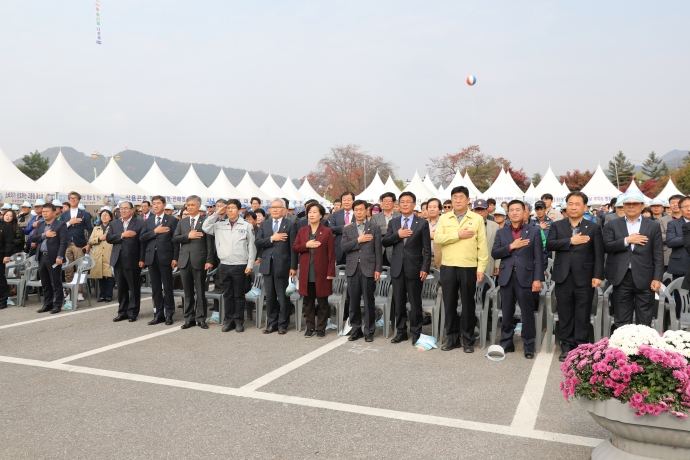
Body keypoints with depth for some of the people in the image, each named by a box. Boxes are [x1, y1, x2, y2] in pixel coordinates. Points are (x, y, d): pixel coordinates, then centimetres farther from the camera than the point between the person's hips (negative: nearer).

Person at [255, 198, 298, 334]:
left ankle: (282, 324, 15)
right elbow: (257, 242, 1)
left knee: (283, 297, 4)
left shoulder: (290, 225, -2)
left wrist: (293, 267, -11)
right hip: (267, 265, 4)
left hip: (282, 265, -4)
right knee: (270, 297, 11)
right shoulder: (264, 224, 11)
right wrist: (272, 238, -13)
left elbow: (293, 247, -6)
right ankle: (271, 323, 21)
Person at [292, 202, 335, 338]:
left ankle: (321, 328, 14)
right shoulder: (302, 231, 10)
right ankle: (310, 327, 20)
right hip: (306, 273, 3)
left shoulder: (327, 231, -2)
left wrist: (331, 272, -10)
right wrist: (306, 245, -13)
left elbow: (331, 254, -5)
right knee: (308, 302, 9)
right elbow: (294, 248, 6)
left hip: (321, 273, -3)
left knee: (322, 302, 5)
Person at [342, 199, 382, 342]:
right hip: (352, 269, 3)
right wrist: (358, 240, -11)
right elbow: (343, 247, -1)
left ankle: (369, 331, 10)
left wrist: (378, 269, -7)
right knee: (354, 302, 7)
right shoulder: (347, 229, 11)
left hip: (368, 268, -2)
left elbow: (378, 250, -1)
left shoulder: (375, 228, 4)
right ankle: (356, 329, 18)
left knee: (368, 302, 2)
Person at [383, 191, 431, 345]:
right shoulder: (393, 223, 10)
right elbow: (384, 242, 3)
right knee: (399, 303, 9)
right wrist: (397, 235, -13)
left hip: (414, 268, -3)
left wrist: (425, 268, -10)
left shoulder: (422, 223, 1)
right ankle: (401, 332, 19)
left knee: (415, 303, 3)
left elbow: (427, 249, -2)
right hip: (397, 268, 3)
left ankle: (416, 333, 14)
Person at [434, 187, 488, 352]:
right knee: (449, 304, 8)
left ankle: (468, 340, 16)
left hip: (469, 268, -2)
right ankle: (452, 338, 20)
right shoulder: (444, 218, 8)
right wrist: (458, 235, -13)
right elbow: (437, 238, -6)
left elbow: (482, 245, -1)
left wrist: (481, 267, -7)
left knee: (468, 304, 5)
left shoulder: (477, 219, 2)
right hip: (448, 267, 2)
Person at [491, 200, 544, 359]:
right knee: (507, 313, 9)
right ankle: (506, 343, 20)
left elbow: (538, 257, -2)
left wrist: (538, 279, -9)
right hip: (506, 277, 2)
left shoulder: (534, 231, 3)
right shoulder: (501, 232, 10)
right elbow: (494, 253, 1)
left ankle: (529, 346, 12)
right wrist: (511, 246, -12)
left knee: (527, 314, 2)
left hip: (525, 277, -2)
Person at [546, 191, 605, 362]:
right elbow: (549, 244, -6)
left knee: (583, 316, 5)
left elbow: (599, 254, -1)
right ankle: (566, 347, 18)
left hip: (584, 278, -1)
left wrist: (597, 275, -10)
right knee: (565, 315, 8)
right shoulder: (557, 226, 9)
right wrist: (571, 241, -14)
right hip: (563, 278, 2)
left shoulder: (594, 227, 5)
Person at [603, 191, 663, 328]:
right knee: (622, 321, 8)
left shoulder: (653, 226, 6)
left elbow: (658, 255, 2)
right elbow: (606, 247, -5)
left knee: (644, 322, 6)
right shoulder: (613, 225, 7)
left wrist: (657, 278, -5)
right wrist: (627, 240, -14)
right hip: (622, 278, 0)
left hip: (644, 279, 0)